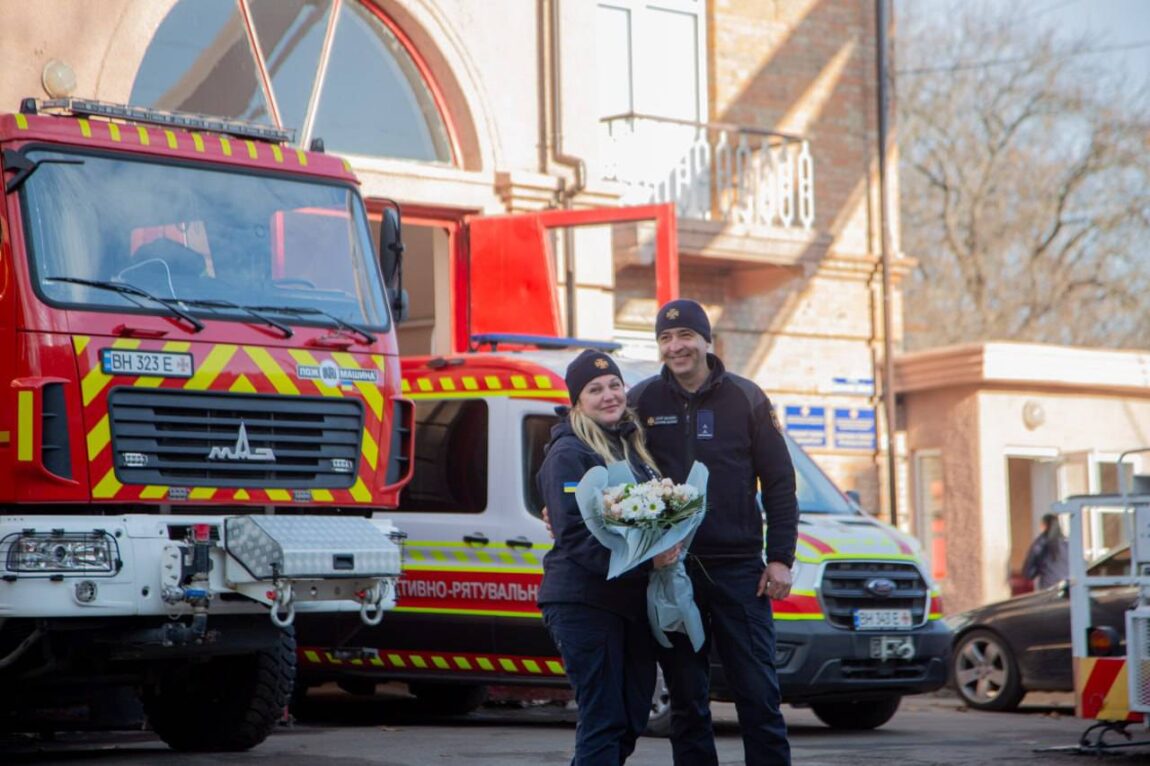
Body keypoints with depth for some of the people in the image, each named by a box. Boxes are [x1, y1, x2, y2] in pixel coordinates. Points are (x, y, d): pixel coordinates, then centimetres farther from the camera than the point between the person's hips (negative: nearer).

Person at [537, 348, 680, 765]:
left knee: (632, 718, 11)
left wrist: (668, 547, -1)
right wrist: (642, 558, -24)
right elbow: (575, 533, -17)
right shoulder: (568, 454, -8)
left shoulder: (632, 446, 16)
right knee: (604, 719, -9)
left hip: (632, 601, 8)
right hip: (586, 602, -8)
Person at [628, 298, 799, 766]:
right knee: (686, 700, 6)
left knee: (758, 693, -2)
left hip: (738, 568, -1)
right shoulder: (642, 402, 4)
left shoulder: (745, 399, 3)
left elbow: (779, 482, 4)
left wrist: (780, 557, -2)